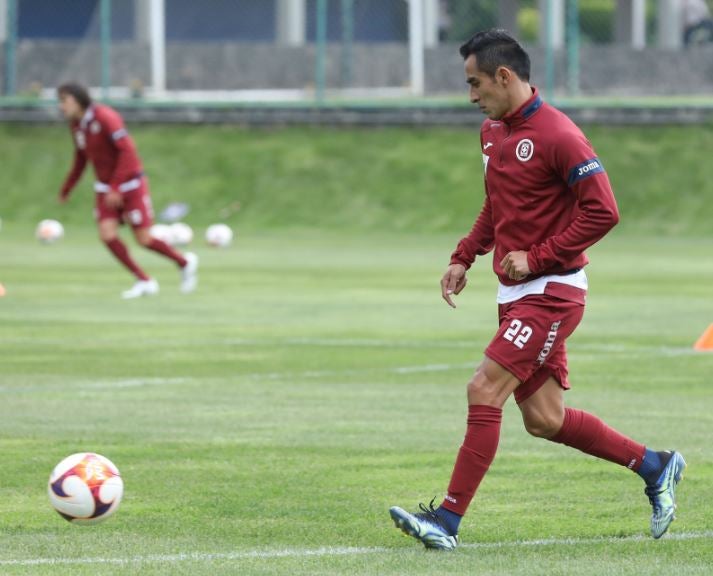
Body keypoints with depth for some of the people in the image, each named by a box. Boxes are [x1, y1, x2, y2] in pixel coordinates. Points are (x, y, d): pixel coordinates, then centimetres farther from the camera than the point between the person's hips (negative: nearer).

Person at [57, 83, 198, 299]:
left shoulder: (105, 117, -23)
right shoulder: (76, 125, 1)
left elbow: (128, 150, -28)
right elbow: (80, 159, 19)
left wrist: (116, 188, -32)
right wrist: (67, 189, 23)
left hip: (130, 185, -6)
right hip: (105, 188, 6)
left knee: (143, 240, -3)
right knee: (107, 235, -12)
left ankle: (185, 262, 23)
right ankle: (144, 282, 0)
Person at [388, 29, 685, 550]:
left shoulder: (557, 135, -16)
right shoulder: (493, 131, 11)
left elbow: (602, 211, -20)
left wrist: (536, 258, -20)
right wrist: (464, 258, 14)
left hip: (550, 293, -9)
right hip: (516, 294, 9)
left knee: (484, 391, -16)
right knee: (544, 419, 9)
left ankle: (448, 520, -13)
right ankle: (655, 467, 25)